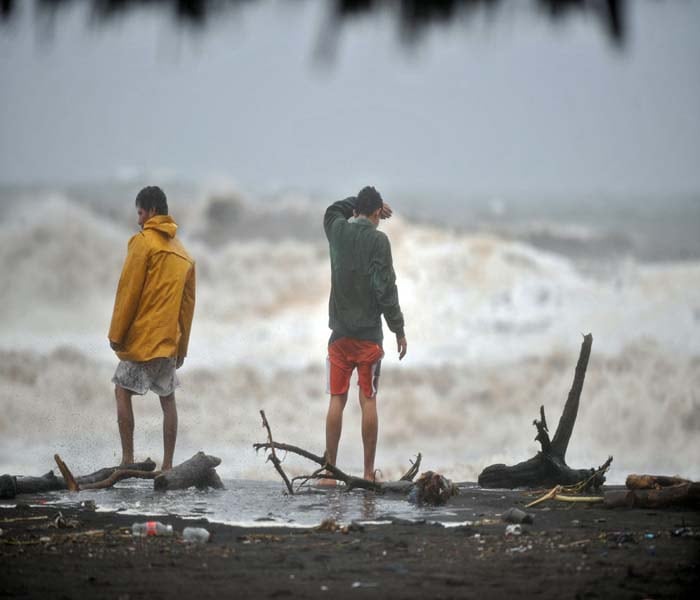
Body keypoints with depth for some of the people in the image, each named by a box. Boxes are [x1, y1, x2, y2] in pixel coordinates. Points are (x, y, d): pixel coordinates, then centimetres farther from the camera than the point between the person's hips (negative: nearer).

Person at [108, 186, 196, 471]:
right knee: (168, 399, 10)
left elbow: (128, 290, -11)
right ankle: (167, 466, 7)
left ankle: (127, 460, -5)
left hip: (141, 337, -6)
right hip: (169, 340, 6)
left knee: (122, 392, 2)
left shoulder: (143, 242, -7)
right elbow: (188, 303, 16)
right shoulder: (183, 254, 14)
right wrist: (182, 345, 20)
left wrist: (116, 333, -6)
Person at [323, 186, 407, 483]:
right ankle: (368, 473, 3)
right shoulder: (378, 240, -9)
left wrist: (361, 203, 26)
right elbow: (386, 289, -11)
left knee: (337, 400, 4)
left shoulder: (338, 230, 3)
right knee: (368, 402, 1)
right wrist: (399, 330, -4)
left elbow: (333, 210, 29)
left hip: (340, 333, 3)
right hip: (369, 335, -3)